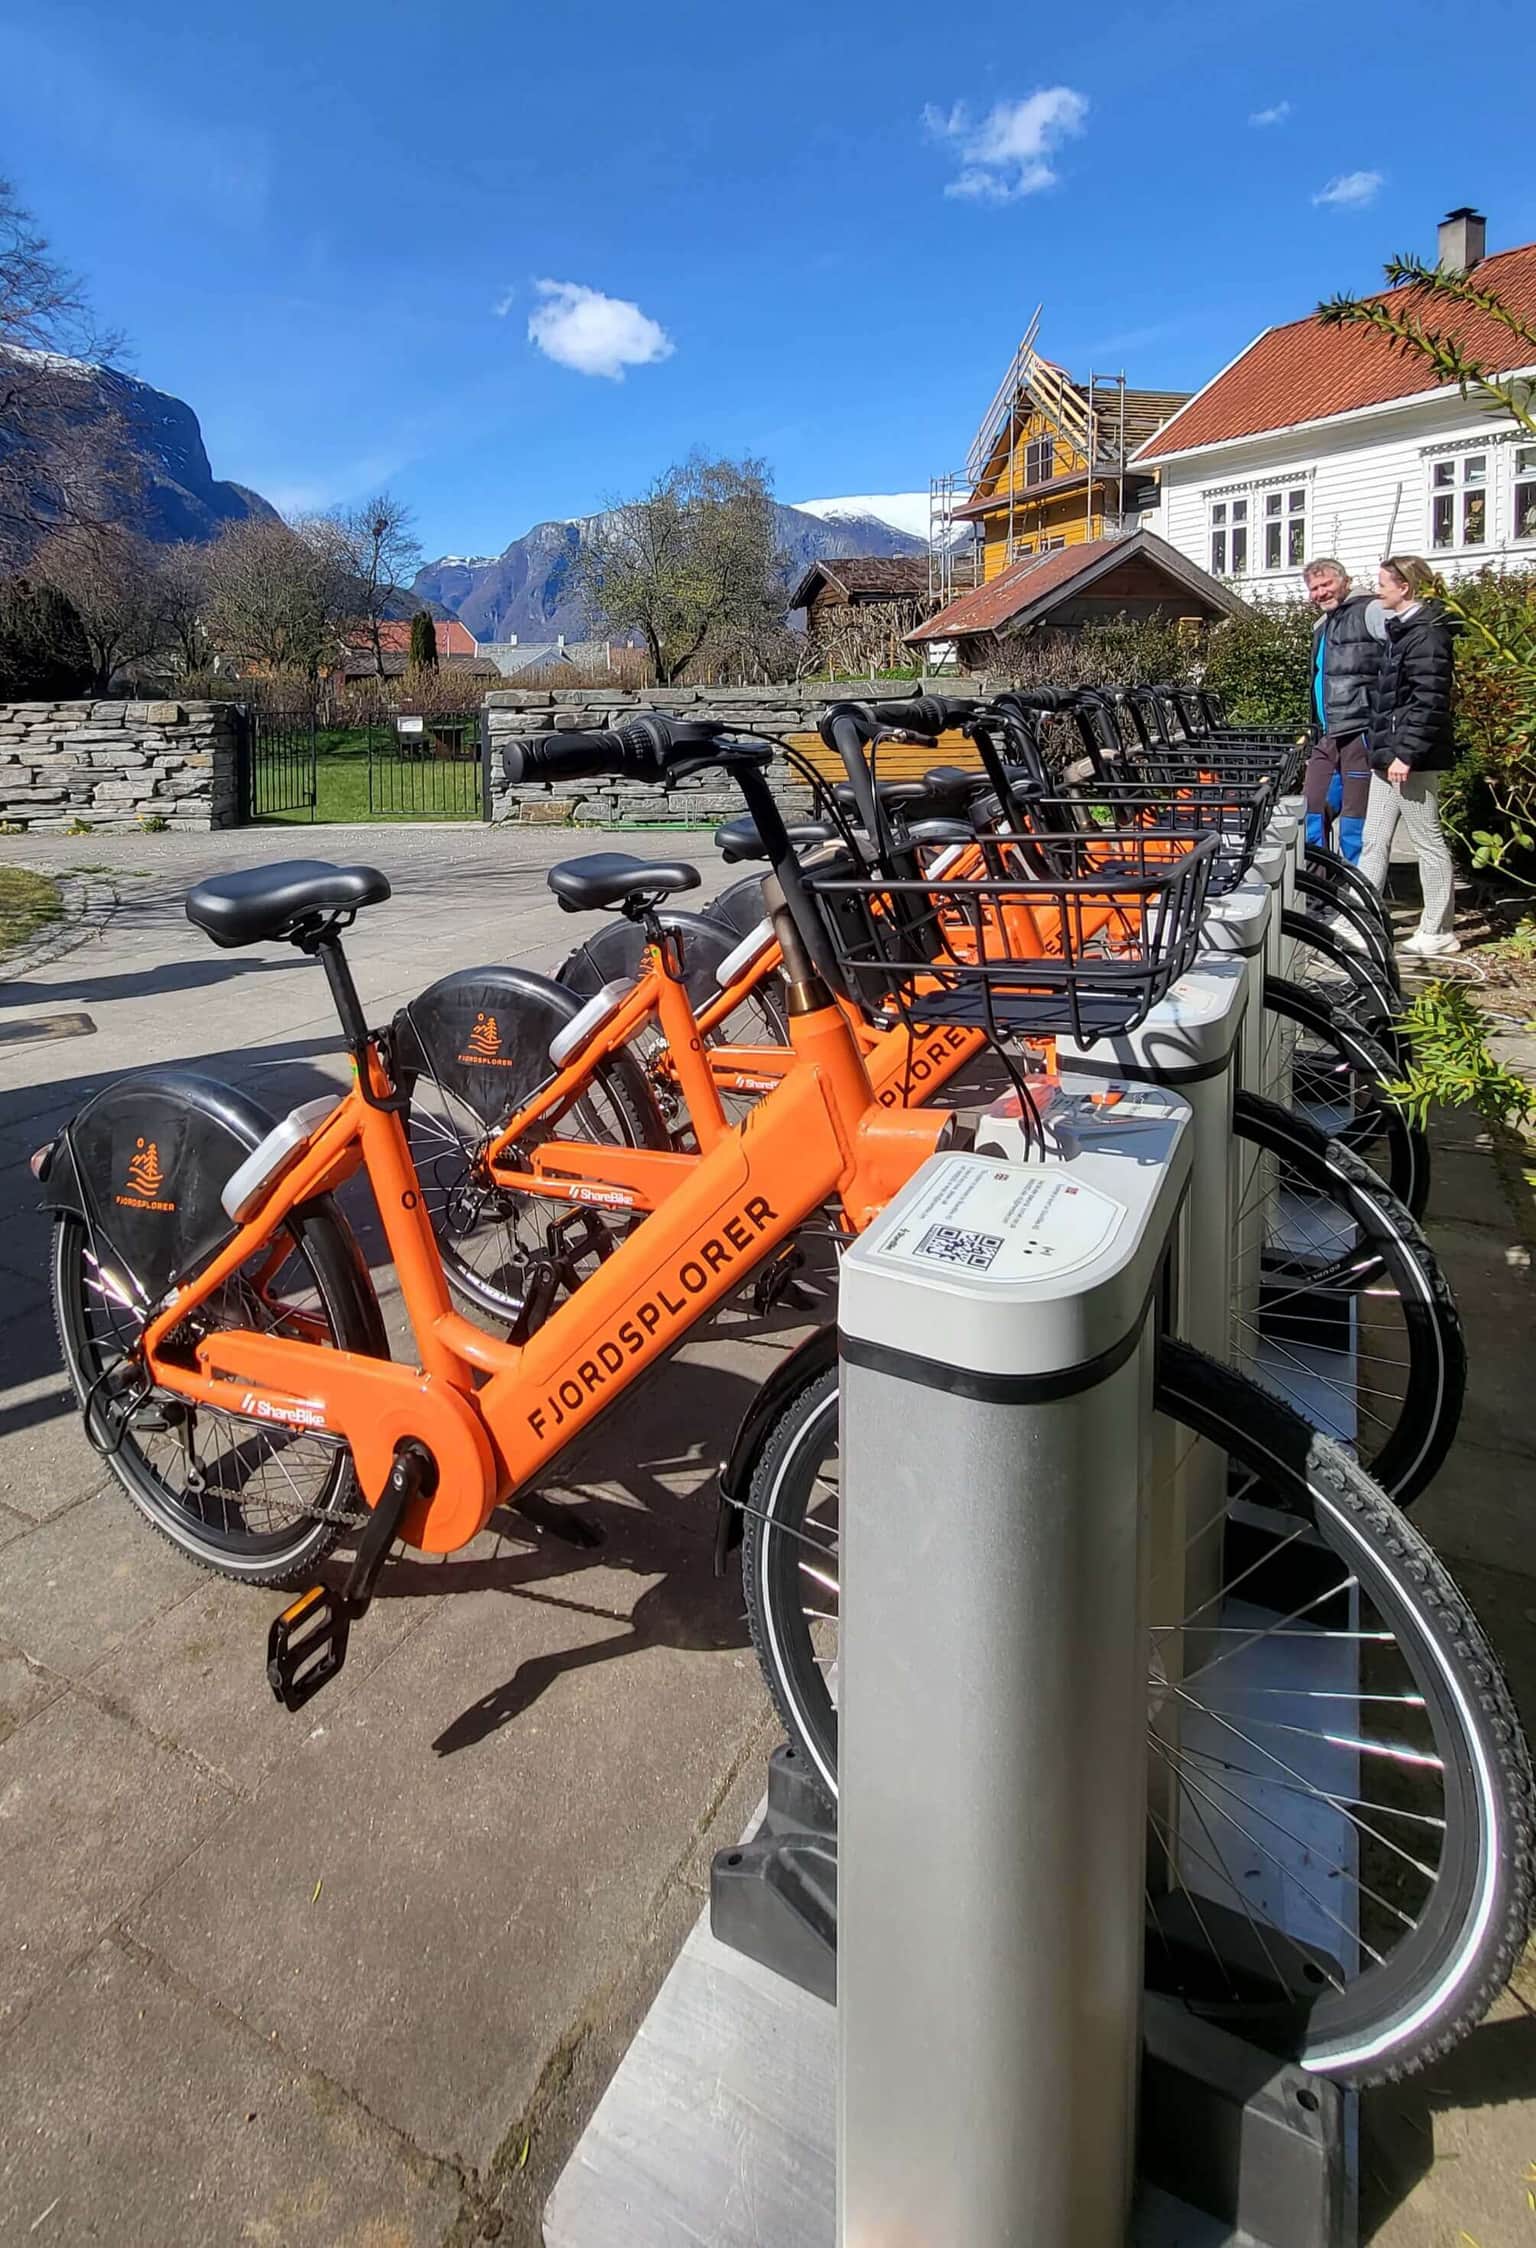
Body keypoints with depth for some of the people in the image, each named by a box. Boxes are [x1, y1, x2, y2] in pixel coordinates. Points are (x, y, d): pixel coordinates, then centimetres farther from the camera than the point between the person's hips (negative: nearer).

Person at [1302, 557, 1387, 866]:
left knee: (1354, 817, -7)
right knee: (1313, 811, 8)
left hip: (1360, 733, -8)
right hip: (1326, 738, 8)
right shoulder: (1321, 626, 24)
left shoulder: (1370, 611, -2)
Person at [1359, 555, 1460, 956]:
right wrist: (1385, 750, 18)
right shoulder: (1401, 630, 17)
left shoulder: (1426, 633, -13)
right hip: (1389, 755, 10)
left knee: (1427, 840, -2)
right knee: (1374, 840, 11)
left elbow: (1428, 701, -20)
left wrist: (1406, 753, -23)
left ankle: (1438, 931, 6)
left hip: (1412, 757, -10)